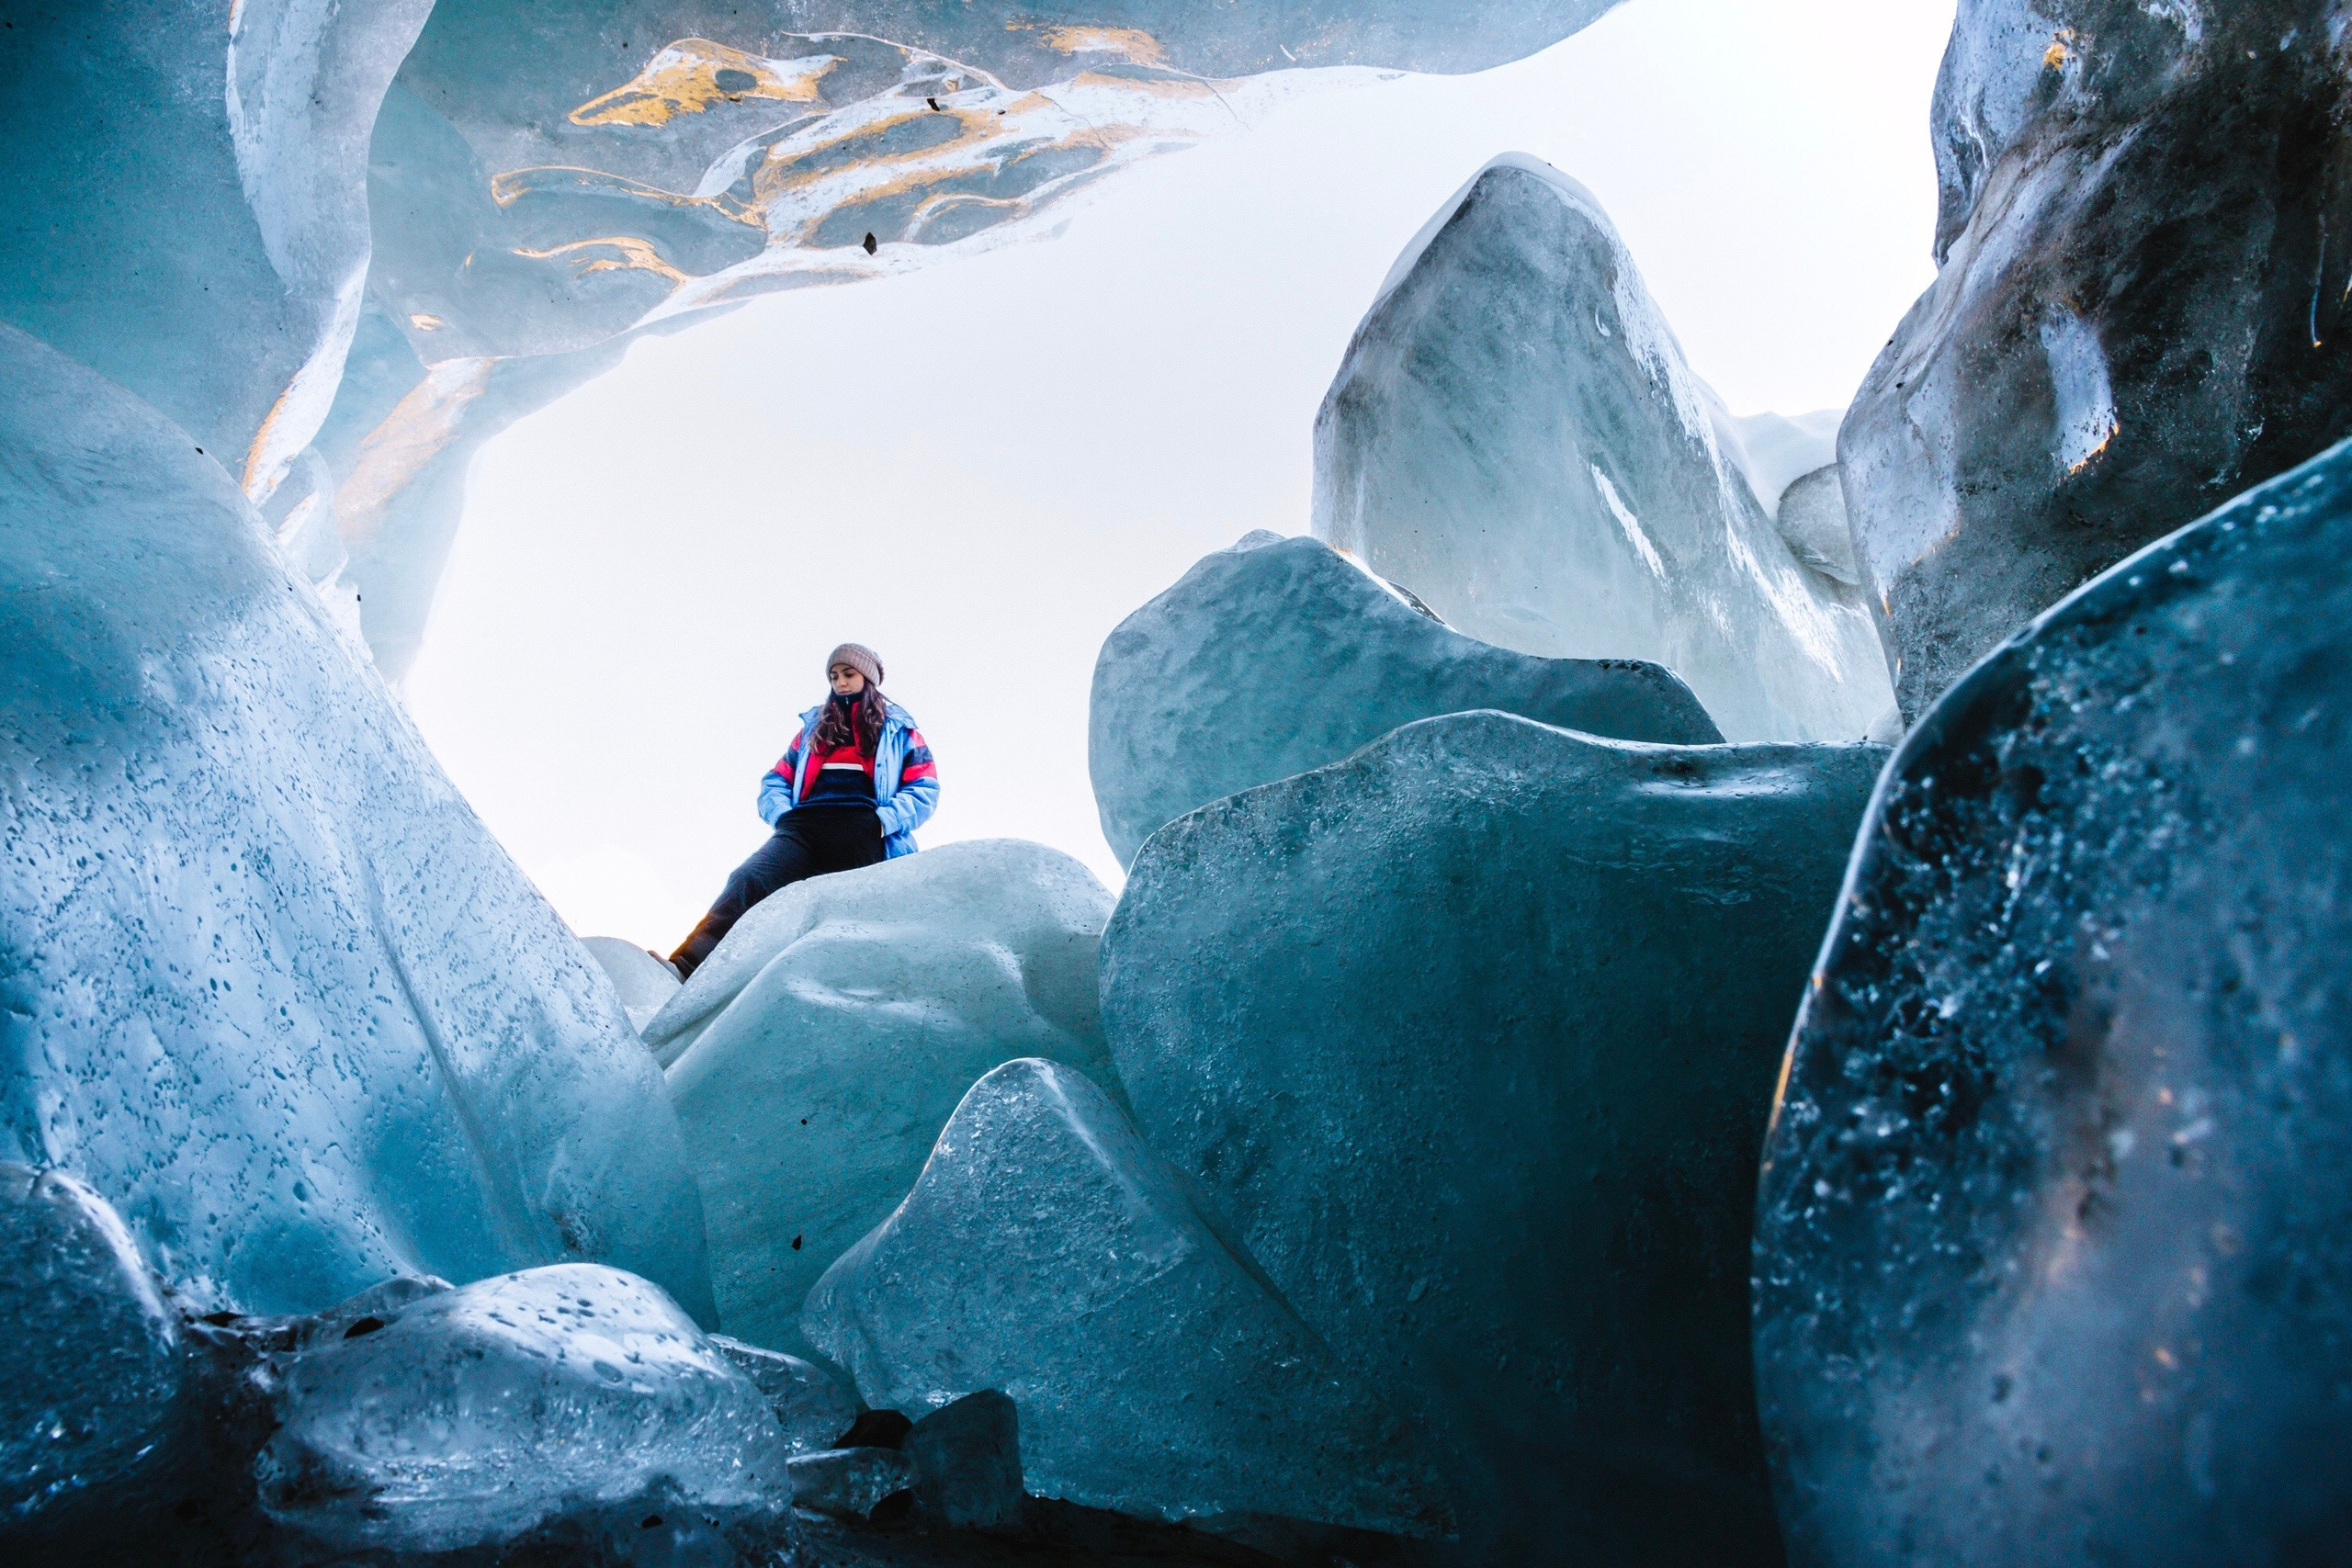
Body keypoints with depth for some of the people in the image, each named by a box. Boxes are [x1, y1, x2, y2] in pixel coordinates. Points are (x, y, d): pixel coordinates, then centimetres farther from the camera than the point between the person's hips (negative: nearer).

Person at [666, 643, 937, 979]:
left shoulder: (898, 729, 21)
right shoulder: (815, 725, 32)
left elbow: (925, 790, 10)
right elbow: (776, 780, 28)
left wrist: (884, 820, -8)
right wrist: (783, 815, 5)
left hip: (860, 833, 0)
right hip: (803, 827, 1)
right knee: (748, 880, -27)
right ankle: (683, 969, -46)